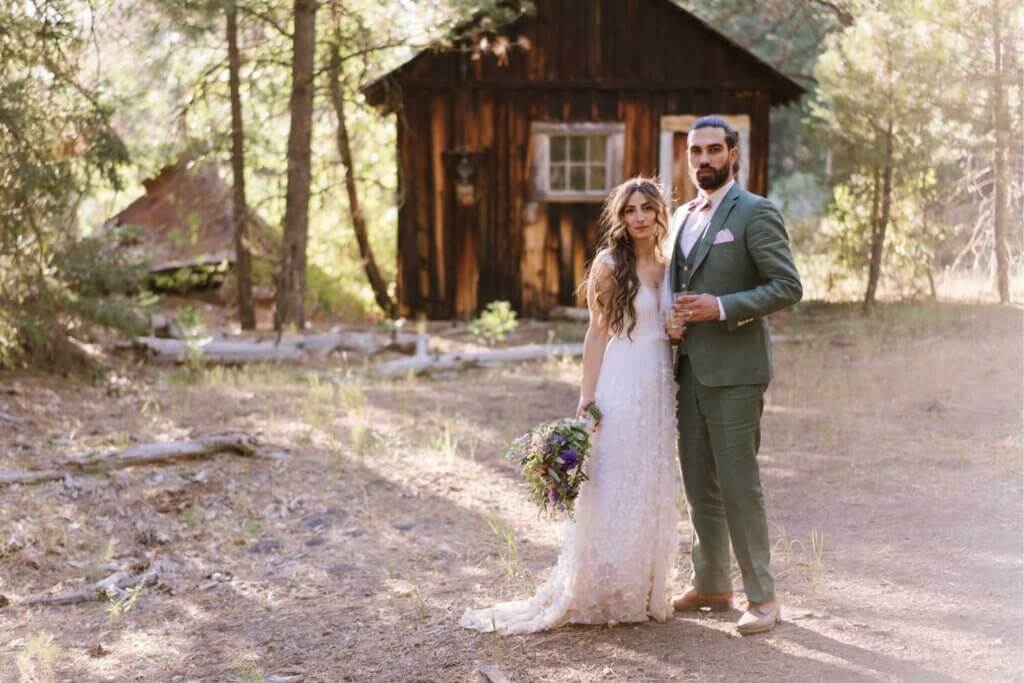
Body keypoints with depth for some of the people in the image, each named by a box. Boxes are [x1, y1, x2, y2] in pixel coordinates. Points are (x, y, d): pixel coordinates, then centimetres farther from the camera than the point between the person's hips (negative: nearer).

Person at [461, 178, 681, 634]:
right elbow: (598, 333, -6)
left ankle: (643, 592, 22)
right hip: (621, 386, -6)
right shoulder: (609, 264, -5)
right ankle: (595, 595, 8)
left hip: (660, 389, 6)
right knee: (612, 491, -2)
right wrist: (586, 399, -9)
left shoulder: (668, 267, 10)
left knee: (653, 492, 11)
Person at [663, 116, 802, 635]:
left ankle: (761, 597, 3)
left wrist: (721, 308, -20)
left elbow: (787, 287, -12)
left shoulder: (755, 213, -7)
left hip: (734, 369, -7)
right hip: (690, 367, 7)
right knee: (698, 483, 12)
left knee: (738, 483, -5)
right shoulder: (682, 216, 16)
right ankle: (711, 585, 24)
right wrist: (671, 316, 2)